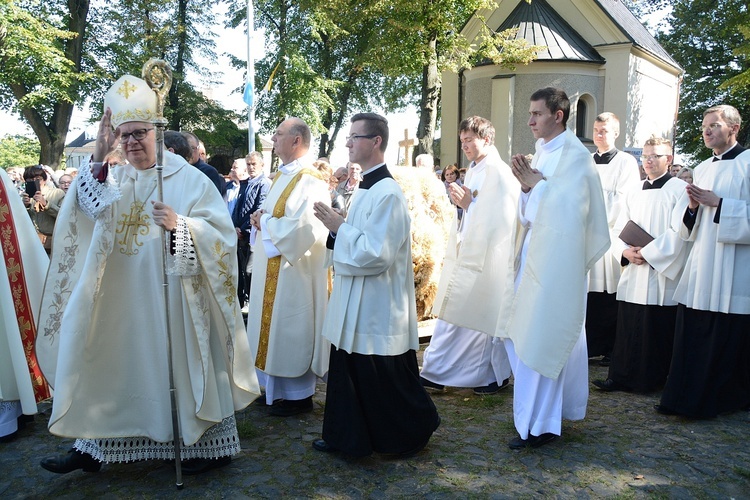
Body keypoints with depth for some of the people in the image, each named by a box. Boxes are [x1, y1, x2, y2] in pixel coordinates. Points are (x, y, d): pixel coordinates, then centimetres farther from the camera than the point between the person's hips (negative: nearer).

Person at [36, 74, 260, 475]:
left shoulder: (187, 179, -4)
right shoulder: (114, 178, 10)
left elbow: (220, 230, -11)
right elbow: (93, 209, -10)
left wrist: (179, 225, -26)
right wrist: (99, 158, -18)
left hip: (172, 296, -4)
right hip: (124, 299, 4)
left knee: (182, 363, 4)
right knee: (120, 366, 11)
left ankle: (211, 444, 19)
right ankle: (95, 445, 23)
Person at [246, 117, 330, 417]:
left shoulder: (309, 182, -18)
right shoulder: (281, 177, 13)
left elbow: (303, 229, -28)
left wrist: (266, 221, -14)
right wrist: (261, 220, -2)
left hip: (294, 272, -10)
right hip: (271, 270, 10)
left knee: (291, 330, 1)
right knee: (274, 328, 16)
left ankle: (299, 395, 16)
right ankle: (277, 388, 30)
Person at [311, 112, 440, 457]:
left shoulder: (387, 193, -20)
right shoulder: (366, 188, 10)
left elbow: (377, 253, -26)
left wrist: (339, 227, -17)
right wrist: (338, 226, 3)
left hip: (377, 306, -10)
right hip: (356, 302, 10)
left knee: (386, 382, 6)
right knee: (347, 372, 16)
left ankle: (416, 430, 28)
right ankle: (347, 437, 31)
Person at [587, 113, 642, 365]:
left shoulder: (626, 162, 1)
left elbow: (624, 200, -7)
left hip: (611, 236, -4)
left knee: (609, 298, -1)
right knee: (587, 297, 4)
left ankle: (610, 350, 10)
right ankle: (589, 346, 14)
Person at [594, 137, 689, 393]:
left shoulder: (679, 189, -2)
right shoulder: (634, 194, 16)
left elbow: (679, 231, -12)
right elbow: (619, 230, 13)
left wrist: (647, 253, -15)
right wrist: (625, 251, -6)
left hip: (661, 274, -5)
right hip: (633, 274, 5)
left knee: (657, 330, 0)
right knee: (628, 327, 7)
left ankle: (651, 380, 13)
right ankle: (621, 377, 14)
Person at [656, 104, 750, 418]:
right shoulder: (702, 169, 16)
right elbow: (684, 224, 16)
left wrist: (718, 203, -16)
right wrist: (692, 206, -4)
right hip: (701, 267, 6)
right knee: (691, 334, 6)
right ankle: (687, 398, 15)